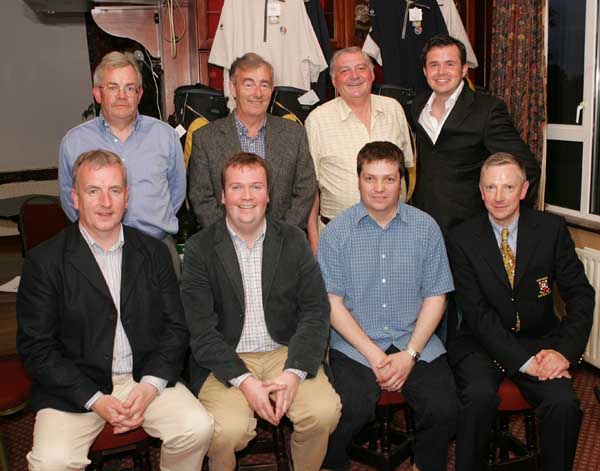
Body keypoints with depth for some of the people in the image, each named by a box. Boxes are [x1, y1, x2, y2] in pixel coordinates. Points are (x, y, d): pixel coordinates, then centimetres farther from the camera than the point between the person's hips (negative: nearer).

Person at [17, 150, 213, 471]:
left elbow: (175, 328, 6)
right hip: (74, 388, -2)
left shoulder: (154, 252, 6)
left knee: (198, 428, -19)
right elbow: (36, 348, -5)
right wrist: (95, 399, -14)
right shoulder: (45, 261, -3)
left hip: (146, 378, 2)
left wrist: (150, 385, -11)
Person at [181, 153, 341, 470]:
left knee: (324, 412, -22)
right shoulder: (200, 248, -2)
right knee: (229, 429, -27)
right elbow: (202, 330, -7)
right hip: (226, 360, -2)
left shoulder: (293, 240, 5)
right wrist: (244, 381, -17)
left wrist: (294, 372, -14)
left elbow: (316, 312, 0)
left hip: (286, 352, 2)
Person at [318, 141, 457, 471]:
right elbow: (333, 302, -3)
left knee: (444, 410, -20)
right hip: (355, 344, -1)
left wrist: (410, 354, -8)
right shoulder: (336, 232, 0)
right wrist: (374, 355, -11)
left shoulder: (426, 227, 5)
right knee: (347, 413, -25)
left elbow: (435, 297, 4)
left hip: (414, 342, 2)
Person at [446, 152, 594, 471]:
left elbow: (581, 294, 1)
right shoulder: (461, 238, -5)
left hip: (540, 341, 1)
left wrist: (565, 350, -15)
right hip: (483, 343, -1)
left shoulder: (552, 229, 0)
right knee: (480, 395, -29)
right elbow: (477, 311, -10)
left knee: (563, 403, -24)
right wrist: (523, 361, -20)